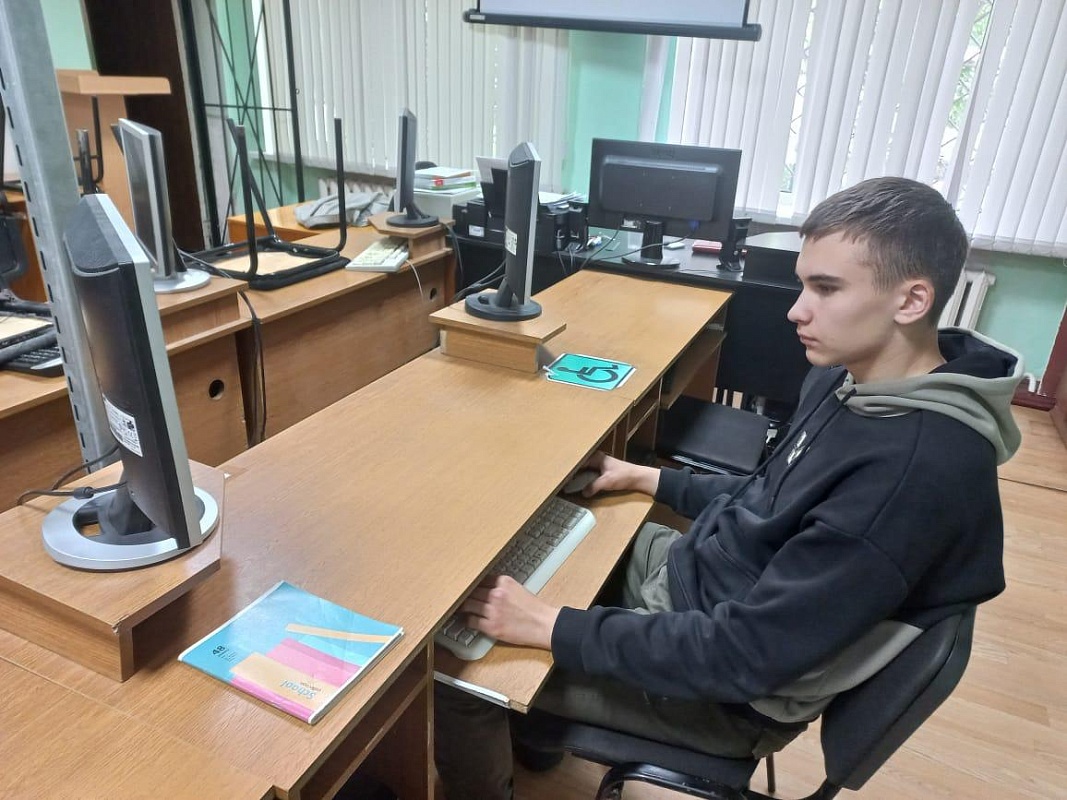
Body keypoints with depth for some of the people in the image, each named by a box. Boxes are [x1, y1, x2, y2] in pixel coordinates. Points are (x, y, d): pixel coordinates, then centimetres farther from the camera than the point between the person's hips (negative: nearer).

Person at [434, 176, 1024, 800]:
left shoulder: (919, 468, -32)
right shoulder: (852, 377, -3)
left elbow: (743, 653, -30)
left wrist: (553, 628, -27)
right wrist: (650, 480, 8)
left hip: (724, 688, -8)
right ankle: (541, 720, 38)